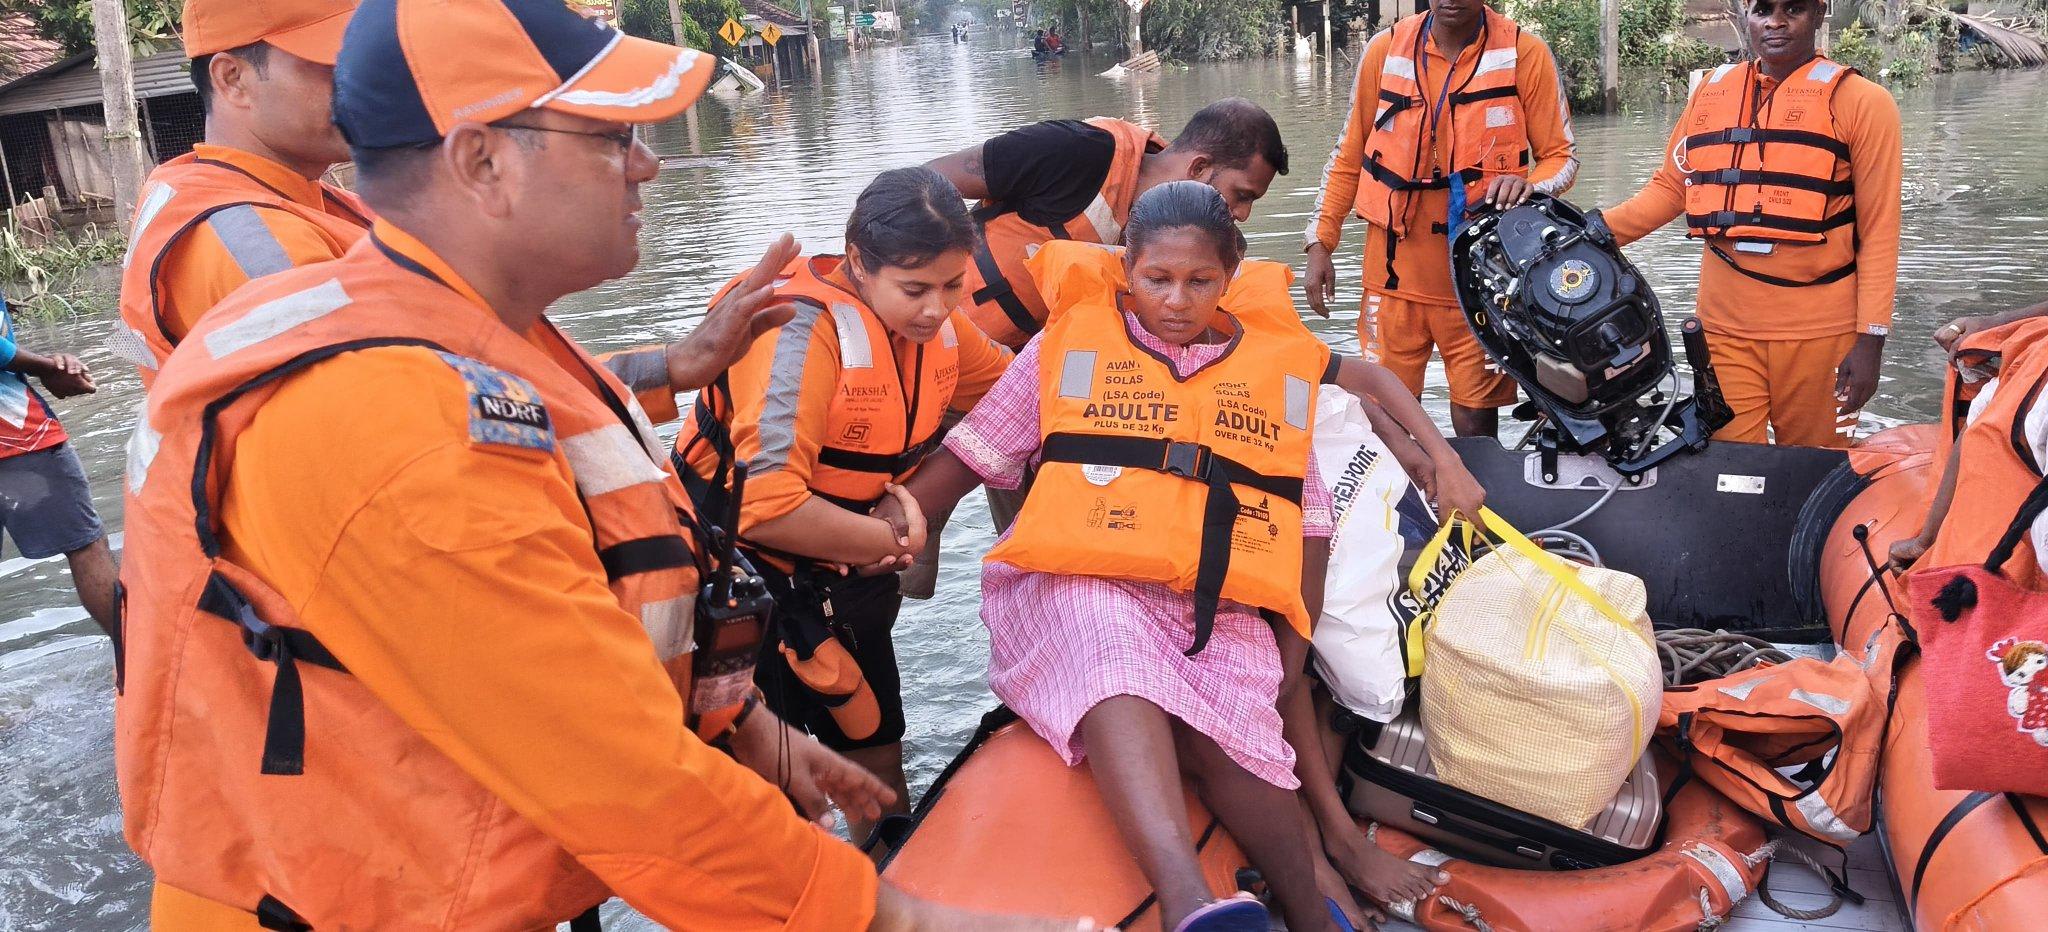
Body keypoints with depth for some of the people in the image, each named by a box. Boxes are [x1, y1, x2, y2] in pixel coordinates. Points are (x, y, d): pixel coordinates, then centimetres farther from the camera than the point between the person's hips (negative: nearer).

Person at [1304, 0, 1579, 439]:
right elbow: (1349, 156, 12)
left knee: (1475, 426, 2)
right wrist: (1320, 242, 7)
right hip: (1395, 274, 2)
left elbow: (1561, 155, 4)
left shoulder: (1526, 53, -2)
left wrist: (1529, 185, -19)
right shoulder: (1385, 50, 4)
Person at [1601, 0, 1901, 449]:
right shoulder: (1712, 90, 9)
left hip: (1817, 332, -3)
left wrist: (1870, 337, -9)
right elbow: (1670, 187, 13)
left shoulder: (1860, 101, -2)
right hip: (1725, 326, 3)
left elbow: (1878, 231, -4)